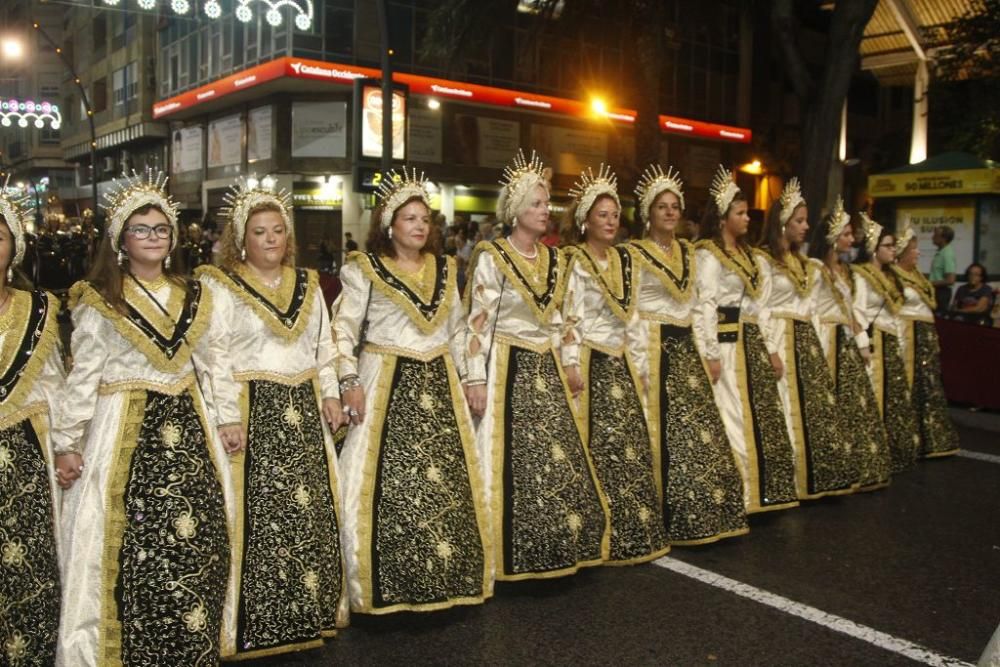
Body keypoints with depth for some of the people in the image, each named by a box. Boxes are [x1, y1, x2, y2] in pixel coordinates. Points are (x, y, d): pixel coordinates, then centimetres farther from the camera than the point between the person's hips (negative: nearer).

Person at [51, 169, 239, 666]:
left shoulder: (194, 296, 11)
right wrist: (67, 441, -7)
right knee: (133, 546, -5)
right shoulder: (98, 302, -1)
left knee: (198, 540, 2)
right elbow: (83, 375, -3)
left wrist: (226, 416, 12)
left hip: (188, 425, 4)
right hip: (124, 429, -3)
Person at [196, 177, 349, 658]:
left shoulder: (307, 284, 14)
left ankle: (311, 608, 22)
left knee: (312, 508, 8)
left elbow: (324, 346, 18)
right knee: (259, 512, -5)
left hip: (304, 407, 5)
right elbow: (215, 357, -9)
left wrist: (330, 393, 9)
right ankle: (259, 624, 6)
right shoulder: (219, 285, -3)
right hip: (250, 409, -5)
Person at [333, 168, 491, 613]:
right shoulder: (364, 269, -2)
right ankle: (387, 586, 6)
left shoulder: (443, 268, 13)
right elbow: (343, 329, -5)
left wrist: (462, 376, 15)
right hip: (385, 382, -4)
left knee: (448, 480, 4)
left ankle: (447, 577, 19)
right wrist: (350, 382, -13)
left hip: (439, 383, 5)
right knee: (387, 484, -6)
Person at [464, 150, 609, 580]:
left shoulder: (555, 258, 11)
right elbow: (477, 322, -12)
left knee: (558, 458, 7)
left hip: (546, 368, 6)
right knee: (513, 461, -4)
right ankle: (514, 555, 9)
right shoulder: (491, 258, -9)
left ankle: (556, 548, 20)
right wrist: (476, 379, -16)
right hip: (507, 368, -6)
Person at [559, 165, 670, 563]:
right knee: (596, 447, -7)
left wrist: (640, 363, 15)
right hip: (590, 364, -7)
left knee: (630, 446, 6)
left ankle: (632, 534, 15)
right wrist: (571, 364, -19)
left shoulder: (624, 259, 14)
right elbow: (567, 316, -12)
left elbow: (631, 317, 17)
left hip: (620, 363, 7)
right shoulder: (573, 261, -6)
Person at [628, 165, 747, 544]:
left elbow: (693, 305, 17)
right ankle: (667, 520, 4)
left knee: (696, 433, 6)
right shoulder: (635, 254, -5)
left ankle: (700, 515, 17)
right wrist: (642, 360, -17)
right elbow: (631, 311, -9)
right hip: (655, 349, -6)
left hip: (685, 349, 7)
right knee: (665, 434, -6)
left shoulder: (688, 252, 15)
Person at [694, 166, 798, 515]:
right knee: (734, 418, -6)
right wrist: (711, 354, -20)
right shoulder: (707, 255, -7)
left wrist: (771, 347, 12)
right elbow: (704, 306, -14)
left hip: (752, 342, 8)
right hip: (727, 343, -8)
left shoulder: (750, 256, 18)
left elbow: (760, 306, 18)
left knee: (761, 415, 9)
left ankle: (759, 491, 19)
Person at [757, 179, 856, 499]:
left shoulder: (802, 262, 17)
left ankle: (813, 477, 18)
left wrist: (813, 338, 11)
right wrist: (771, 351, -20)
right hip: (782, 338, -8)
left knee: (816, 406, 9)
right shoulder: (763, 259, -9)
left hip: (807, 339, 8)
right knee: (788, 407, -6)